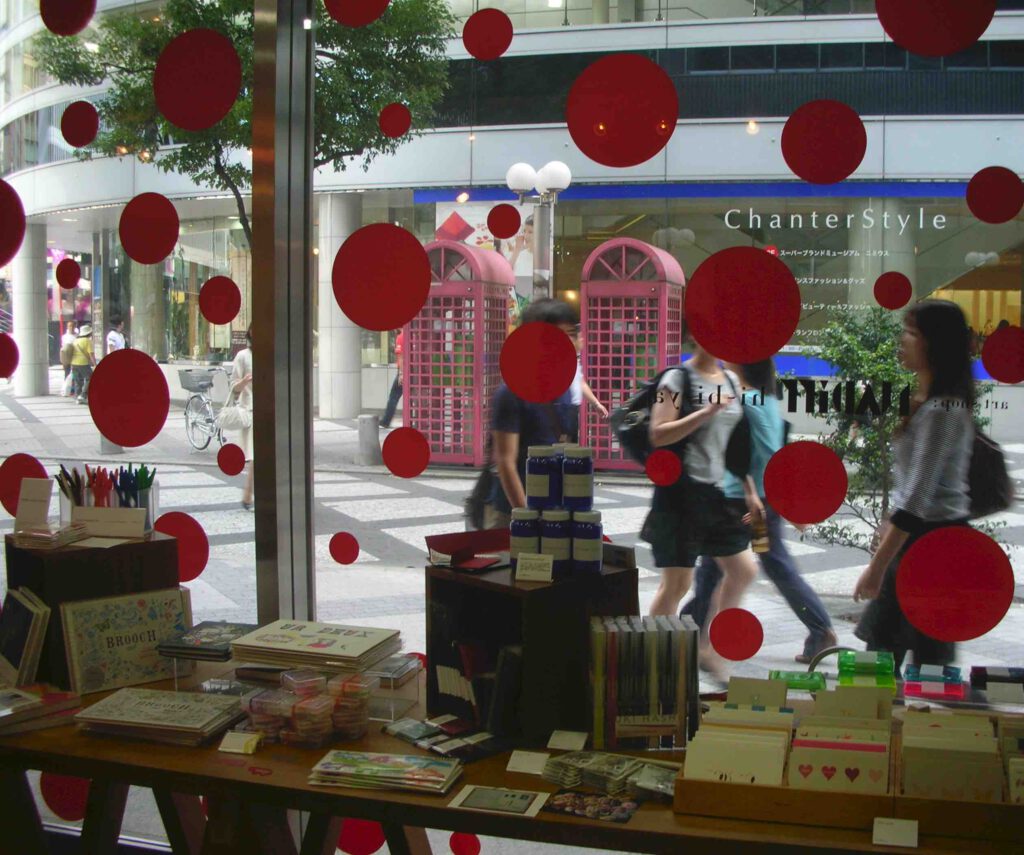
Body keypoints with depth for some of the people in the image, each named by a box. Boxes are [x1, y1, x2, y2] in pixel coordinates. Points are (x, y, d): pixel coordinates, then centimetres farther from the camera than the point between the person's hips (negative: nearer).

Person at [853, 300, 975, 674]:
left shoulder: (940, 411, -19)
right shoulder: (928, 401, 12)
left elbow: (917, 499, -23)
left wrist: (877, 566, -22)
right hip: (918, 538, 10)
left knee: (929, 659, 0)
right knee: (880, 652, 14)